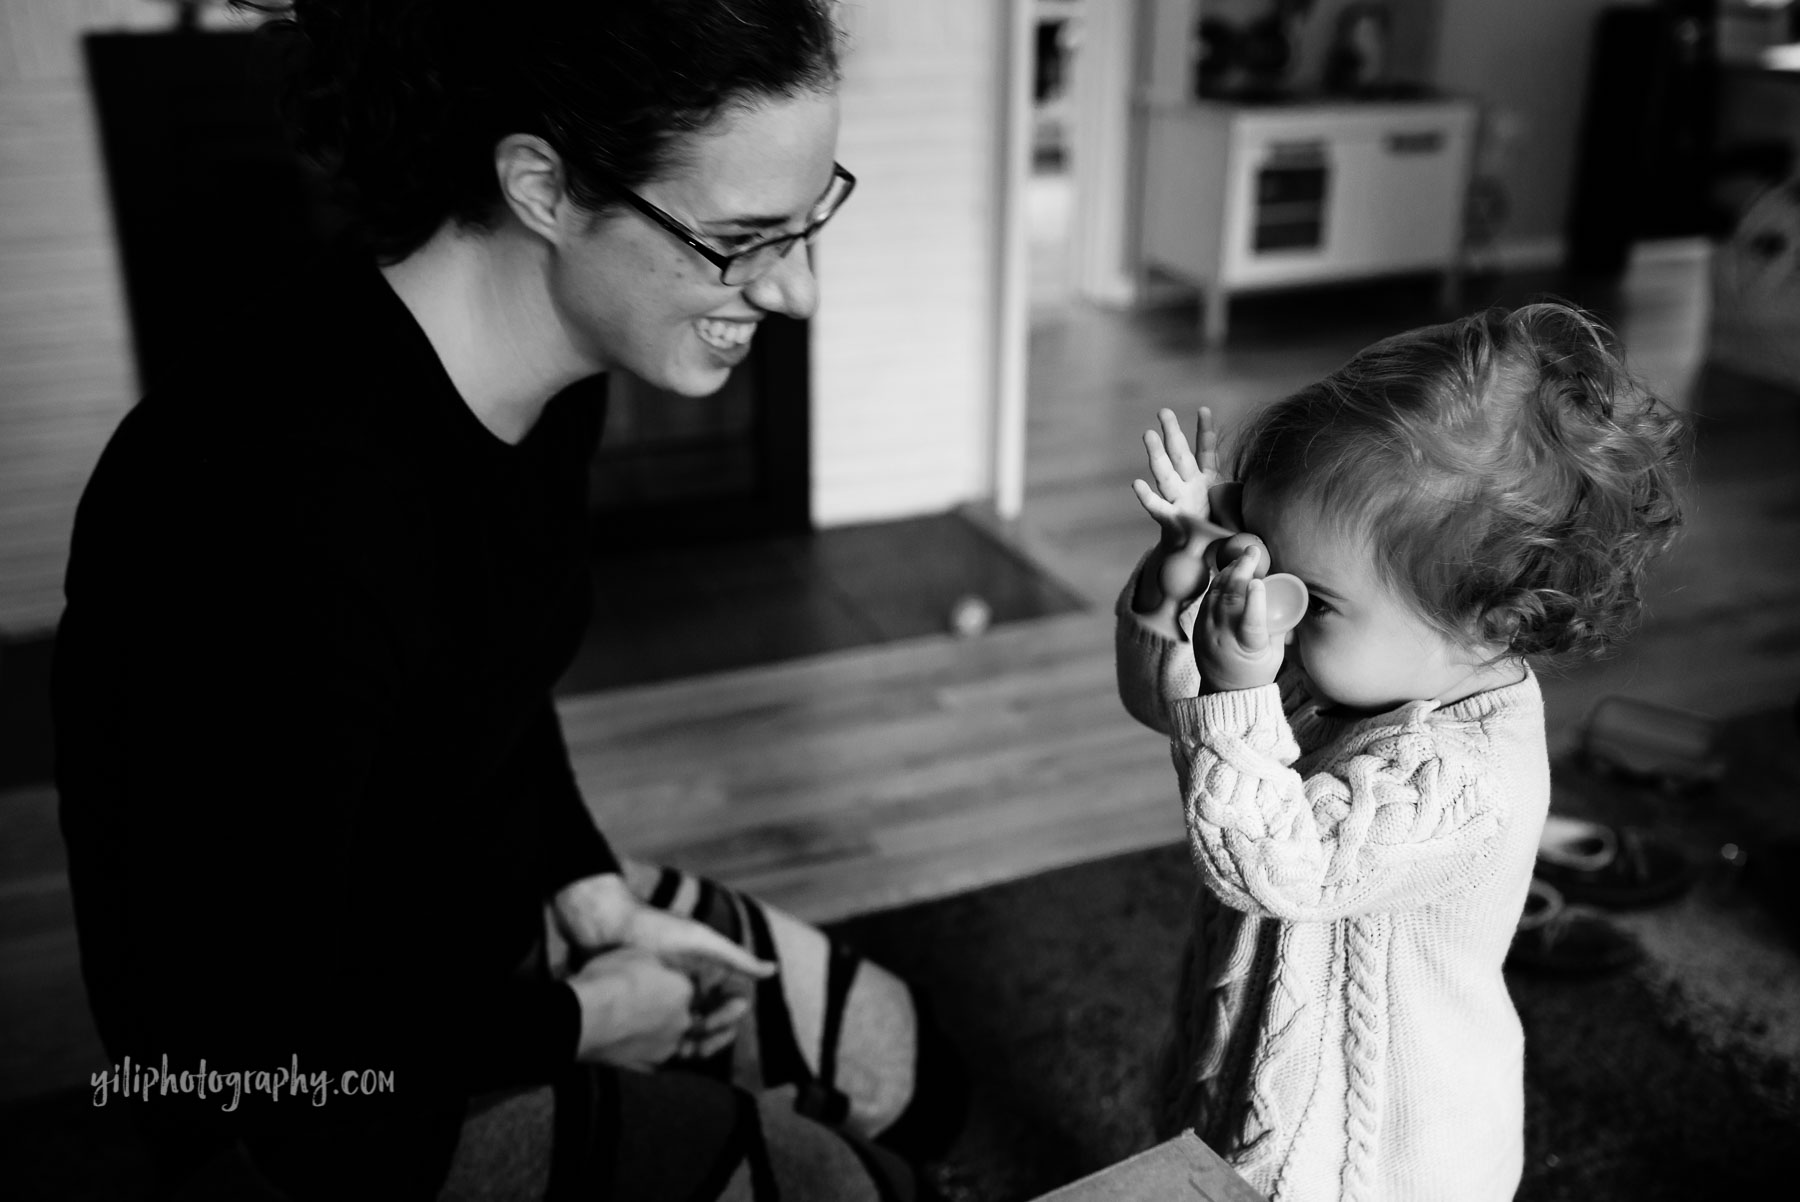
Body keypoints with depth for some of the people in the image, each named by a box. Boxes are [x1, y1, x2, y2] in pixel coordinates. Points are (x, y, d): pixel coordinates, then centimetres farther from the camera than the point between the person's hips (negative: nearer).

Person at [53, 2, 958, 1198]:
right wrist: (572, 1023, -14)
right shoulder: (293, 515, -37)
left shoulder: (549, 379, -9)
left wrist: (593, 891, -2)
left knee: (901, 1066, 12)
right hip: (337, 1087, -7)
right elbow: (261, 1049, -28)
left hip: (503, 905, 8)